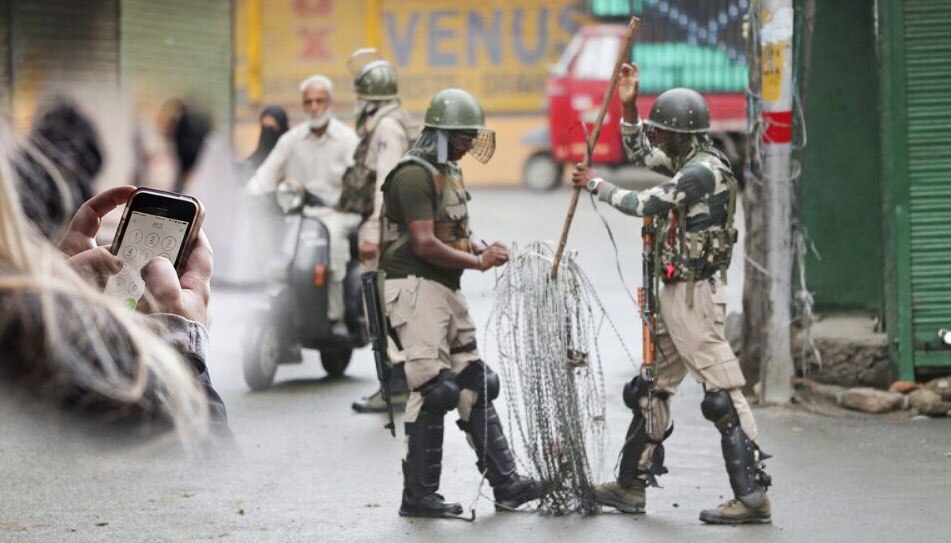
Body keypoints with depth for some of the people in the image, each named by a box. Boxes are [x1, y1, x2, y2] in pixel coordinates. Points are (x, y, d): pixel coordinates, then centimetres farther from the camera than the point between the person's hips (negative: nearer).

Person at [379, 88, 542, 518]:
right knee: (434, 390, -11)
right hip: (415, 287, -10)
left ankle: (506, 484, 13)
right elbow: (424, 244, -22)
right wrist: (478, 262, -14)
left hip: (446, 289, 10)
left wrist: (482, 249, 3)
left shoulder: (447, 171, 17)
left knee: (475, 386, 10)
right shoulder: (414, 175, -15)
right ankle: (418, 496, -5)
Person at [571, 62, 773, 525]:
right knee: (651, 388, 17)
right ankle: (631, 485, 26)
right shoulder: (690, 161, 12)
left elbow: (645, 204, -11)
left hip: (695, 295, -11)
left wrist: (597, 186, 4)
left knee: (722, 394, -12)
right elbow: (640, 152, 26)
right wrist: (628, 105, 11)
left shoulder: (704, 171, -17)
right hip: (675, 295, 11)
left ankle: (752, 496, -14)